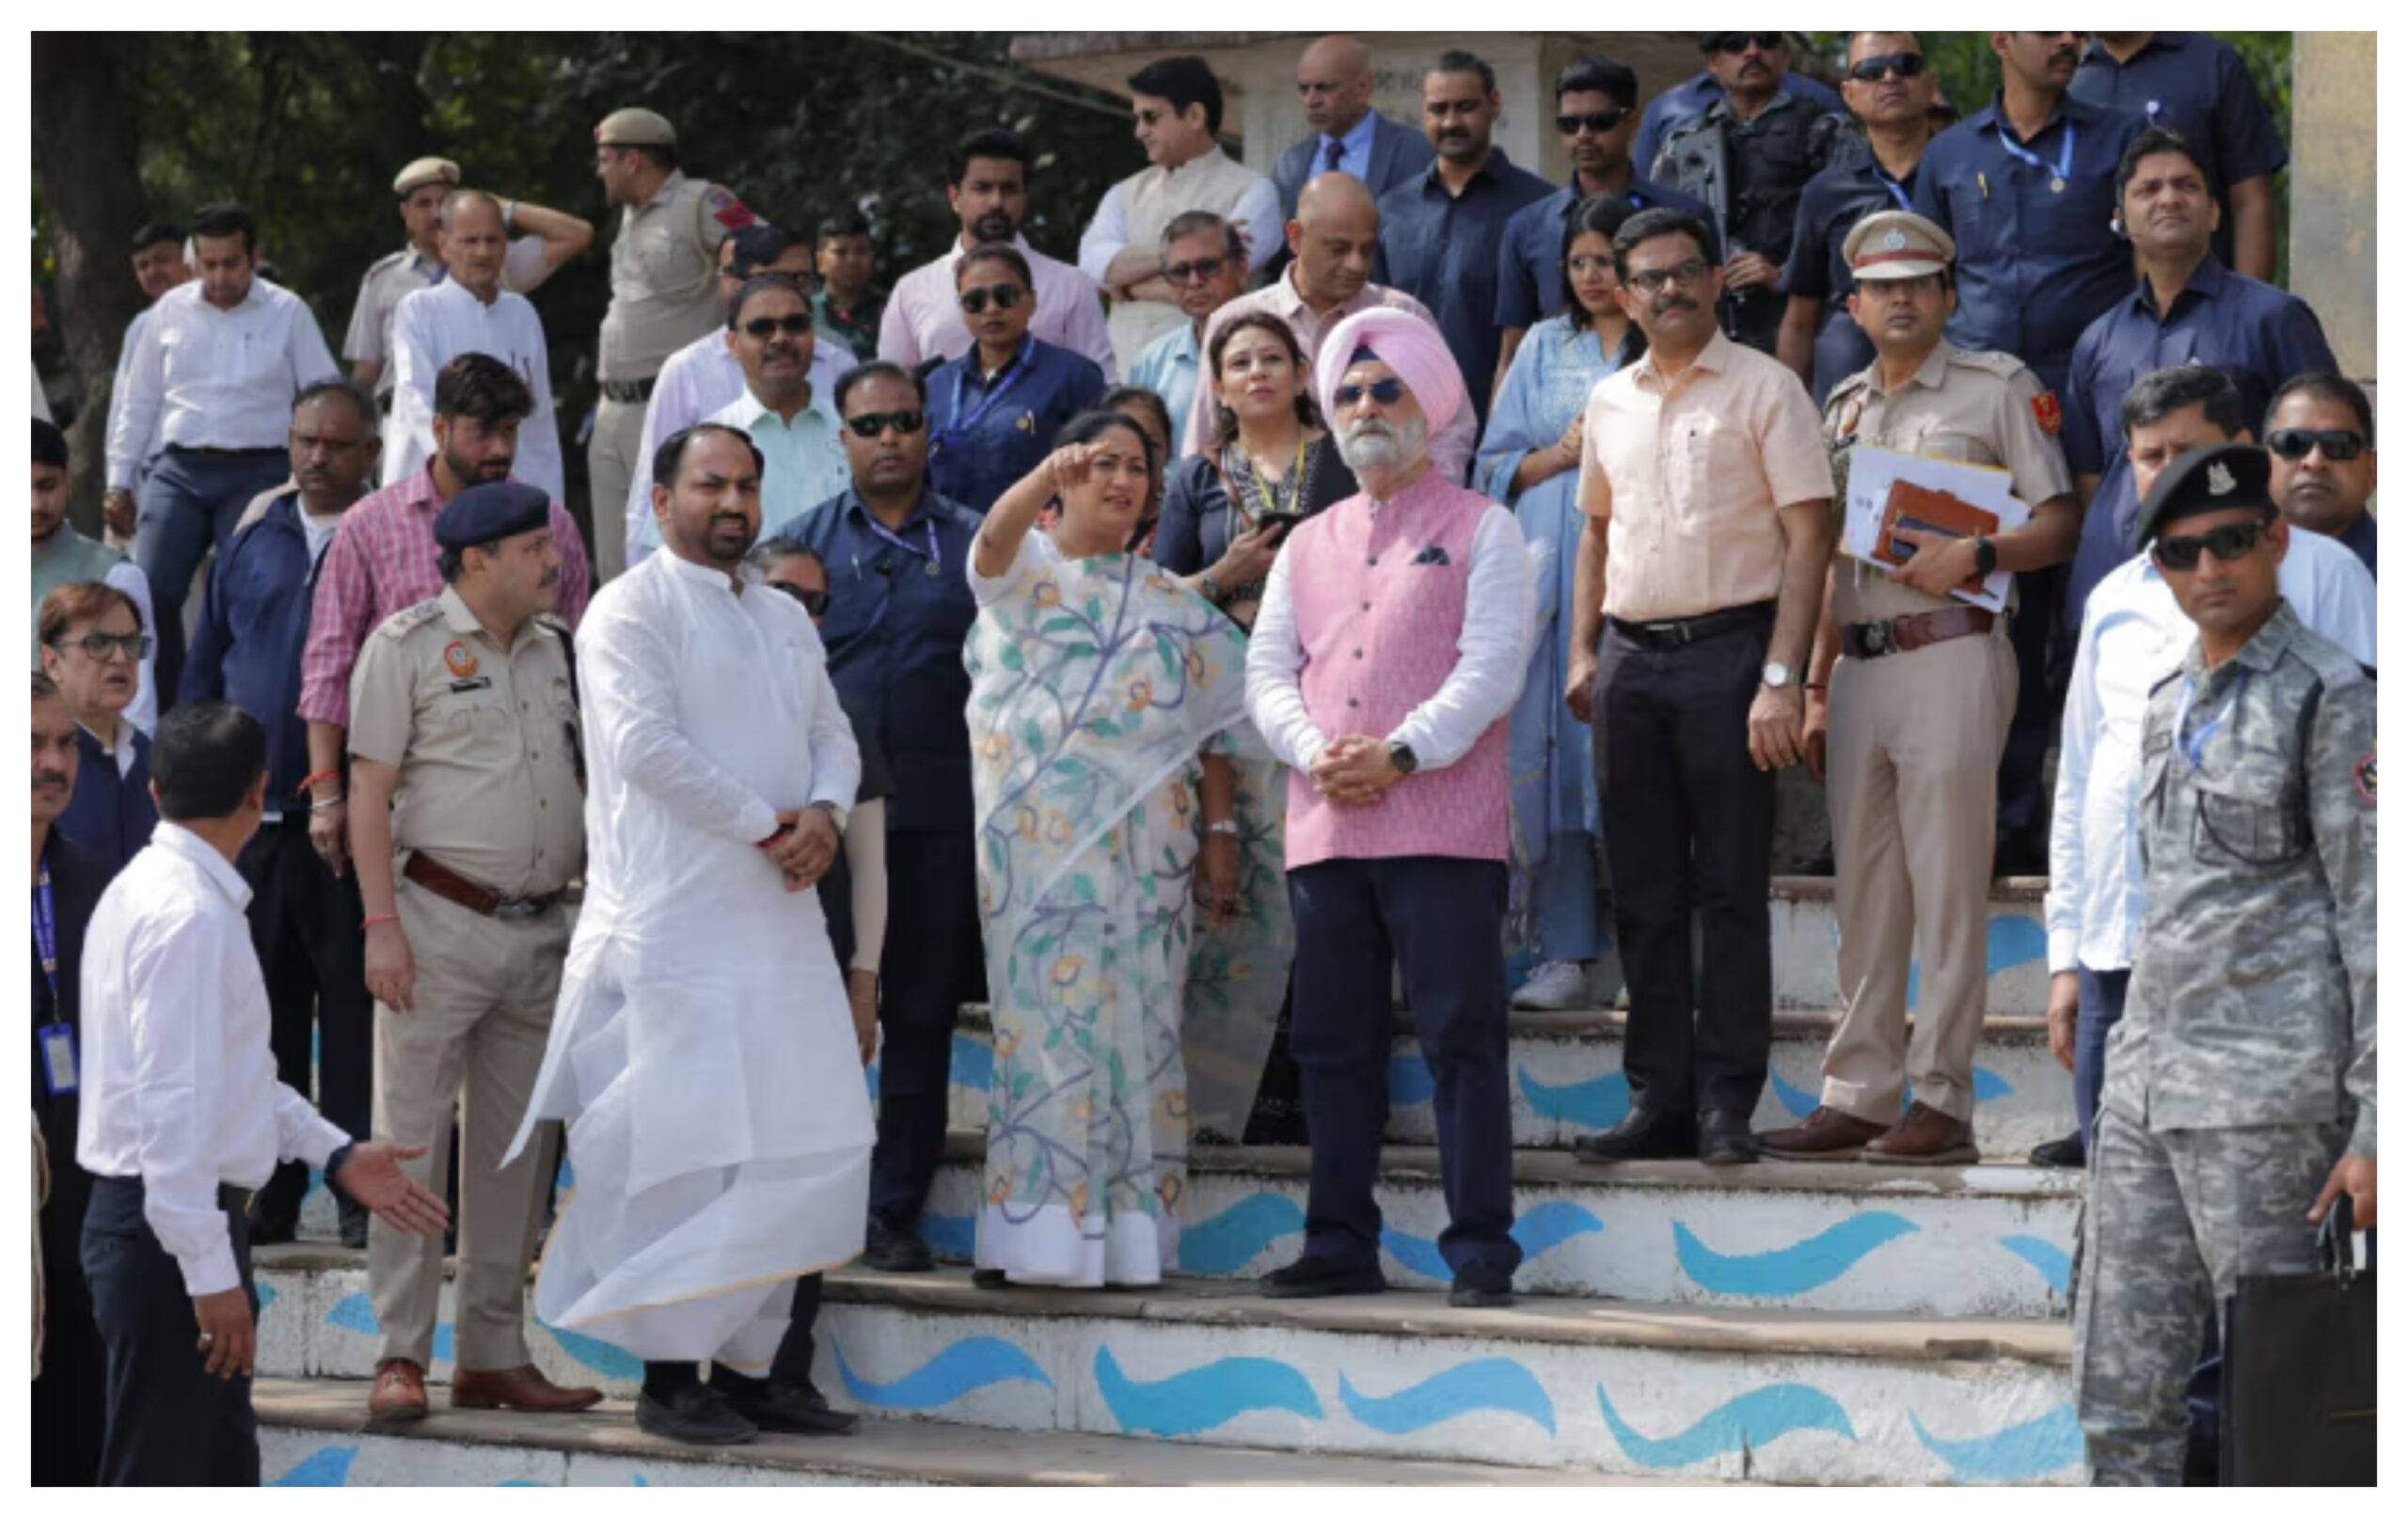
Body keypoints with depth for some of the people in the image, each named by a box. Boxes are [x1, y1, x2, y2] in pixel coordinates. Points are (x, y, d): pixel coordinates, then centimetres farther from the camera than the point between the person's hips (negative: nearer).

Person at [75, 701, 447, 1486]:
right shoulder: (191, 917, -20)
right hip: (170, 1231, -10)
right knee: (158, 1480, -4)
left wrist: (336, 1155, 17)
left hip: (172, 1217, 10)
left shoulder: (153, 890, 12)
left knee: (223, 1474, 18)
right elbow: (176, 1105, -25)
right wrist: (209, 1270, -24)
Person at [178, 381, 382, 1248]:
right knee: (261, 1010, 7)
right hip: (249, 817, 4)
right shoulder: (252, 547, 14)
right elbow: (203, 671, 19)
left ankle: (361, 1193, 3)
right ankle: (269, 1192, 14)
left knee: (354, 1007, -2)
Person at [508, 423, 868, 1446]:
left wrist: (824, 815, -4)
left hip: (783, 923, 7)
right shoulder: (634, 609, -5)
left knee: (813, 1144, 3)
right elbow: (645, 745, -16)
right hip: (678, 928, -7)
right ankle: (670, 1380, -1)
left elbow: (832, 735, 18)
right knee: (692, 1153, -8)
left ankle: (765, 1368, 10)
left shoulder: (786, 619, 20)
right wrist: (765, 824, -12)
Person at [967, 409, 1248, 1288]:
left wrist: (1221, 834, 2)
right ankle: (1035, 1238, -6)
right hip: (1037, 842, -3)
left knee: (1135, 1027, 0)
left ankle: (1122, 1236, 4)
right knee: (1044, 1018, -7)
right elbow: (997, 538, -18)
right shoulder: (1026, 572, 6)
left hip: (1144, 848, 3)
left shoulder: (1173, 605, 15)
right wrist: (1048, 475, -39)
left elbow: (1209, 729, 12)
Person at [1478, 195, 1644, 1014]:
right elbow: (1497, 466, 14)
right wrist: (1563, 453, -3)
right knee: (1550, 747, -4)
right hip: (1550, 570, 3)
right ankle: (1564, 953, 0)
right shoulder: (1544, 347, 17)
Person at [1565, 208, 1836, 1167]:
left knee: (1730, 891, -3)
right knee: (1643, 893, 7)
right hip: (1630, 657, 5)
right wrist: (1583, 652, 12)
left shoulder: (1764, 388, -3)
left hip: (1727, 649, -5)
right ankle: (1658, 1099, 13)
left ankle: (1725, 1104, 1)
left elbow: (1808, 538, -7)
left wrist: (1781, 678, -15)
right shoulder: (1609, 403, 14)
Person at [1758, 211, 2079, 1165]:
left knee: (1947, 890, -6)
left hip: (1949, 655, -6)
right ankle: (1858, 1096, 11)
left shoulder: (1996, 388, 2)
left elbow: (2063, 522, -2)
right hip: (1860, 666, 6)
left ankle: (1942, 1102, -4)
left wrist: (1975, 557, -19)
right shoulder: (1845, 407, 19)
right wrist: (1816, 688, 17)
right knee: (1864, 893, 7)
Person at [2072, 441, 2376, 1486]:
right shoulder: (2170, 706, 16)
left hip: (2266, 1086, -7)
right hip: (2149, 1080, 8)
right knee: (2119, 1386, 6)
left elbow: (2376, 916, -10)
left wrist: (2377, 1127, -15)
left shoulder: (2329, 698, -6)